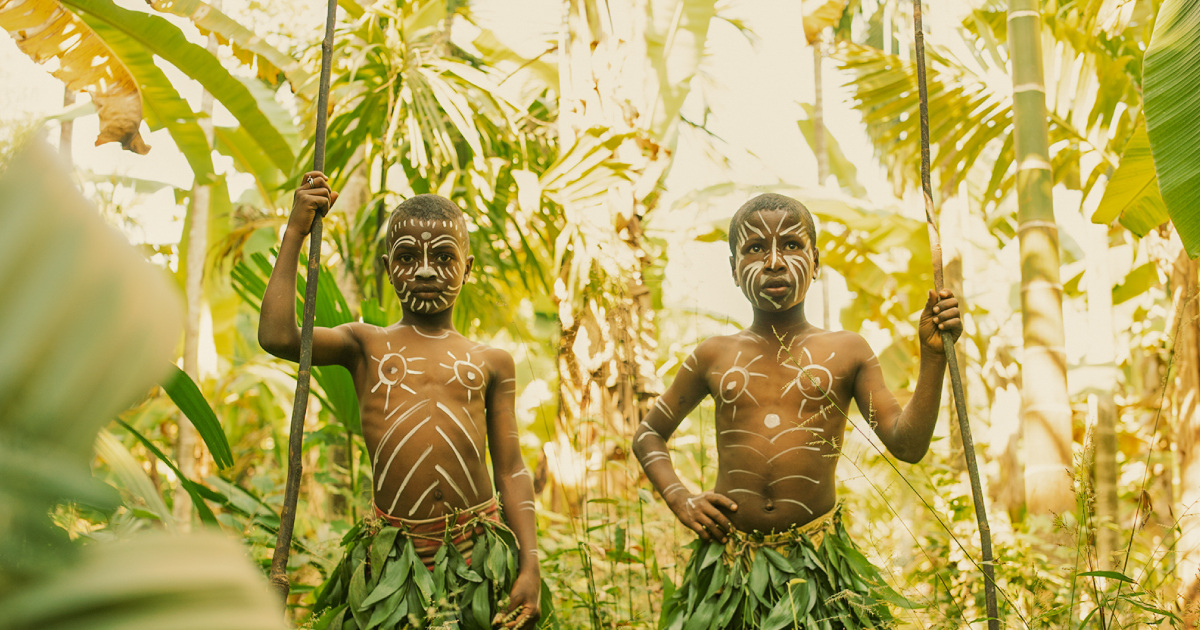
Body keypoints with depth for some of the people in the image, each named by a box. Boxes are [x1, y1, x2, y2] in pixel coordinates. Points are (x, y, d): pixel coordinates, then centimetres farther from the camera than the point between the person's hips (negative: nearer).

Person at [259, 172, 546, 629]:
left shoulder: (490, 362, 12)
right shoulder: (366, 345, 10)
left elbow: (512, 471, 9)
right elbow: (277, 336, -7)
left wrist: (530, 565, 0)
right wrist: (295, 233, -1)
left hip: (480, 554, 1)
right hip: (393, 559, -1)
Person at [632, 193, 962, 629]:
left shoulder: (846, 352, 5)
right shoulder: (714, 357, 7)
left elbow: (907, 444, -1)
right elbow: (648, 434, 19)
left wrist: (933, 355, -10)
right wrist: (679, 499, 3)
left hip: (816, 560, -1)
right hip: (729, 560, 1)